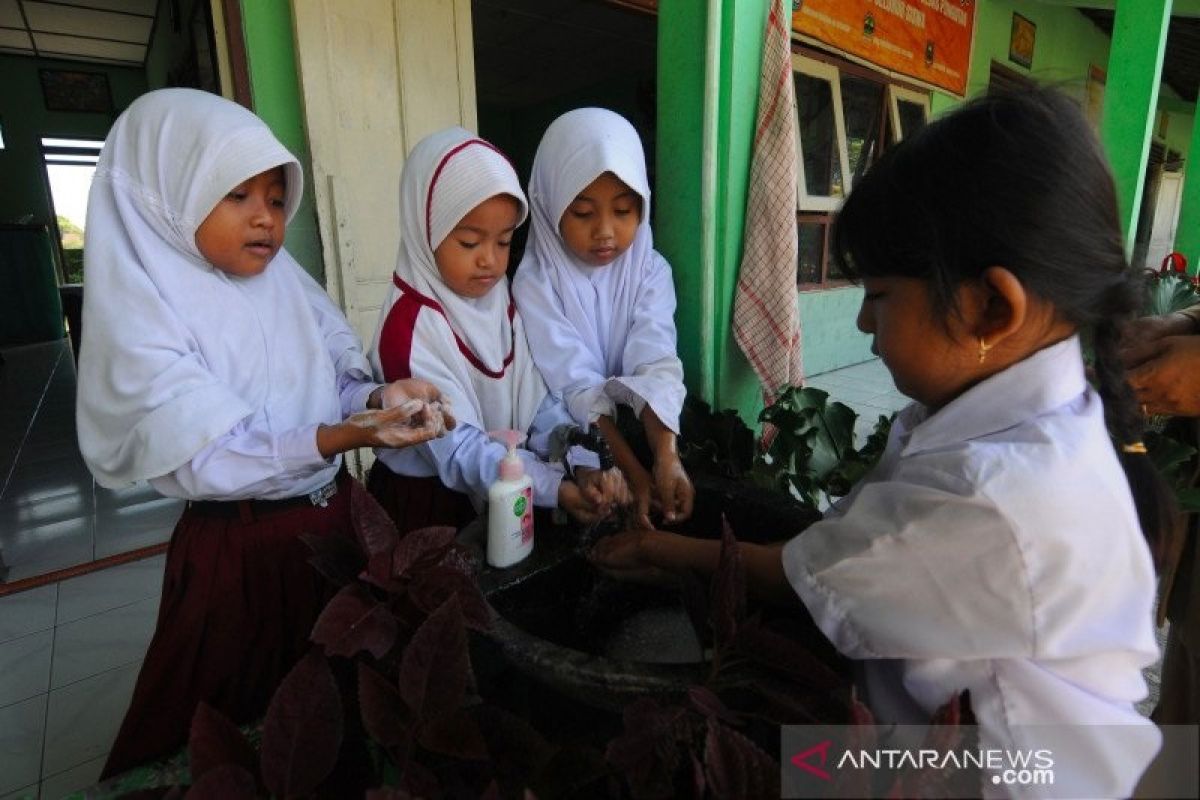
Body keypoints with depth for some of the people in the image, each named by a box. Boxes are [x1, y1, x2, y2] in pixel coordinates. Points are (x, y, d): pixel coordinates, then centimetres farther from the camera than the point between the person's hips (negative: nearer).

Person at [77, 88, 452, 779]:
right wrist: (348, 436, -36)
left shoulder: (288, 280, 1)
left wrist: (380, 400, -22)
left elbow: (337, 385, 1)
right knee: (241, 725, 16)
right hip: (237, 548, -5)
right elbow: (209, 459, -24)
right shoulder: (140, 311, -15)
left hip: (335, 516, 5)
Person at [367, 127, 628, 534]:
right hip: (427, 500, -4)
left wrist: (583, 465, -19)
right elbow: (458, 449, -21)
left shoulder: (502, 299, 0)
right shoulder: (409, 329, -19)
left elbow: (537, 398, -4)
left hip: (502, 496, 4)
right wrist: (554, 489, -29)